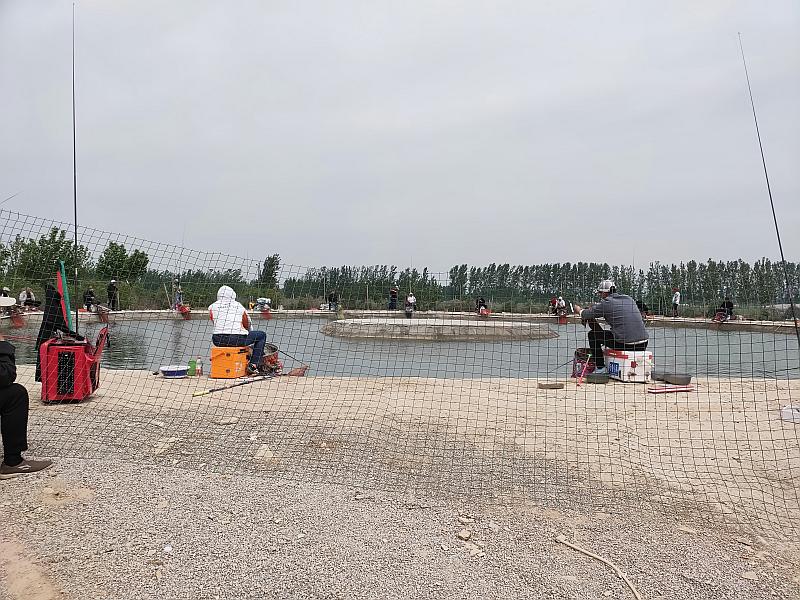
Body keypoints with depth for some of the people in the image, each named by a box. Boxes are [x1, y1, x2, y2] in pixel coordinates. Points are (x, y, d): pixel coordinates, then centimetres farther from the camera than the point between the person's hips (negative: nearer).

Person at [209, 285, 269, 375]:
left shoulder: (212, 307, 12)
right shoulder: (239, 306, 10)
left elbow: (215, 323, 18)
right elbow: (247, 326, 15)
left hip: (218, 341, 4)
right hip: (238, 340, -4)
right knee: (262, 335, 15)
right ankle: (254, 365, 5)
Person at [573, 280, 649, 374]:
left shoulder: (606, 303, -2)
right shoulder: (629, 299, 16)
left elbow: (585, 315, 6)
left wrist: (578, 309, 29)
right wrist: (593, 309, 39)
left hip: (625, 345, -6)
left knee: (593, 334, 11)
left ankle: (600, 368, 11)